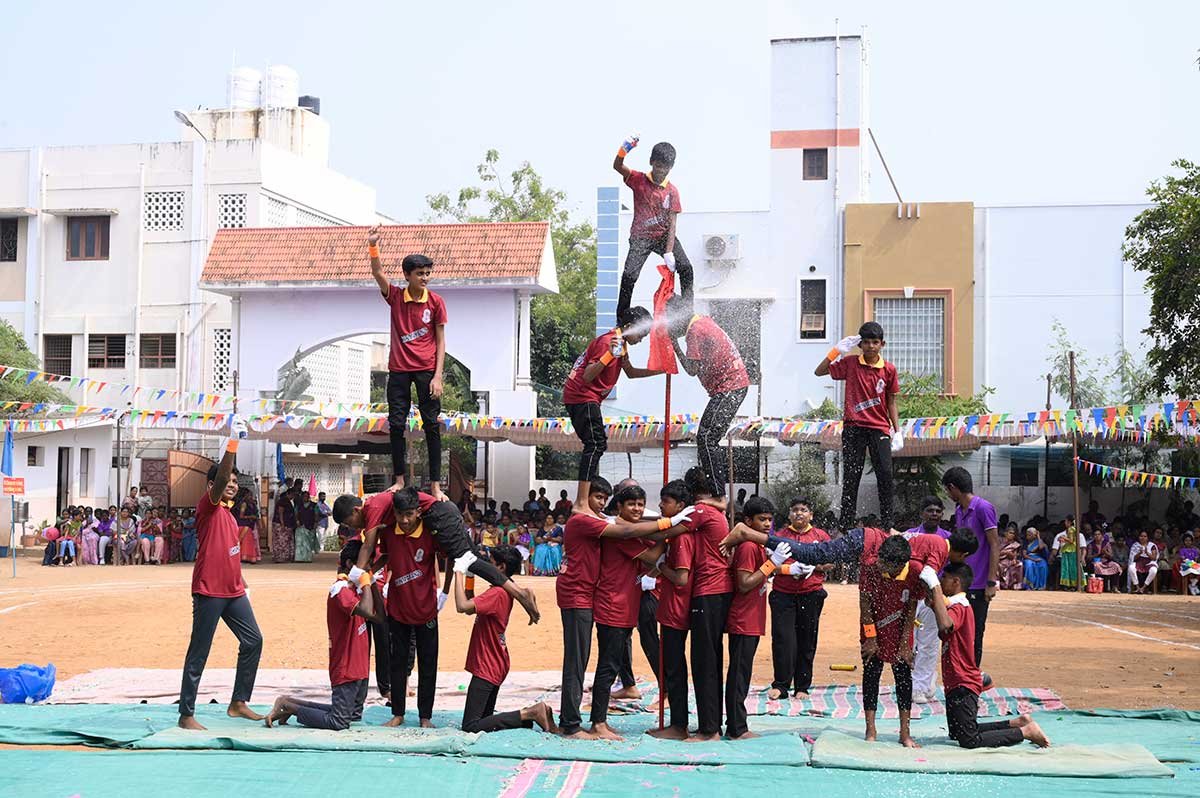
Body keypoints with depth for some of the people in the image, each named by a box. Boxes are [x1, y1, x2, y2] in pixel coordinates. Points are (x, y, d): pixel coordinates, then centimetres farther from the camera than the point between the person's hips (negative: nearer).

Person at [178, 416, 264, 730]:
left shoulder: (229, 513, 17)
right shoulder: (208, 506, -7)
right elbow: (220, 476, -25)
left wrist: (242, 585, 21)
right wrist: (233, 442, -33)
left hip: (233, 591, 9)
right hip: (209, 592, -9)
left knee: (253, 641, 9)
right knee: (198, 653, -4)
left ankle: (239, 703, 19)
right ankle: (186, 714, 1)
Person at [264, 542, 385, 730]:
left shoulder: (353, 588, 14)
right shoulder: (340, 590, -16)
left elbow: (378, 616, 9)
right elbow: (366, 611, -33)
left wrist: (372, 585, 2)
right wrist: (365, 582, -19)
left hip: (359, 664, 10)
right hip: (346, 667, -10)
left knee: (354, 715, 19)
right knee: (338, 722, -11)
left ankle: (291, 703, 22)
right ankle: (287, 706, 4)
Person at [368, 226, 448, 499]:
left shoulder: (436, 302, -1)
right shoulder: (395, 297, 3)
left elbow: (440, 341, 0)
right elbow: (378, 273, -13)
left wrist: (438, 376, -7)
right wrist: (373, 247, -30)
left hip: (427, 370, -2)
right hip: (399, 369, 2)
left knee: (432, 427, -2)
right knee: (396, 425, 4)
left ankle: (435, 485, 1)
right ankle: (399, 481, 13)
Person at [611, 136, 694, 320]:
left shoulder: (672, 191, 0)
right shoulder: (639, 180, -1)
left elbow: (672, 223, -6)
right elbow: (617, 166, -19)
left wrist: (669, 251, -17)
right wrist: (624, 150, -40)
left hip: (664, 236, 2)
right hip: (641, 237, -2)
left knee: (686, 268, -16)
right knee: (629, 275, -18)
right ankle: (621, 318, -9)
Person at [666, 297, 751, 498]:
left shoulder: (695, 331, -15)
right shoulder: (704, 320, 14)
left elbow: (693, 369, -19)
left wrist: (675, 346, -11)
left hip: (728, 388, -10)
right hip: (736, 382, 10)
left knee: (706, 438, -12)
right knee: (709, 439, 13)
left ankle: (717, 496, -15)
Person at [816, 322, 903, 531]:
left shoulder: (889, 369, 4)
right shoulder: (850, 363, 3)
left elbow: (891, 402, 9)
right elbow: (819, 372, 3)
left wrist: (897, 431, 4)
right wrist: (837, 350, -5)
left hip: (879, 428, 0)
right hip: (853, 428, 0)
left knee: (885, 475, -9)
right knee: (851, 477, 1)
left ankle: (887, 525, -4)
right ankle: (846, 525, 5)